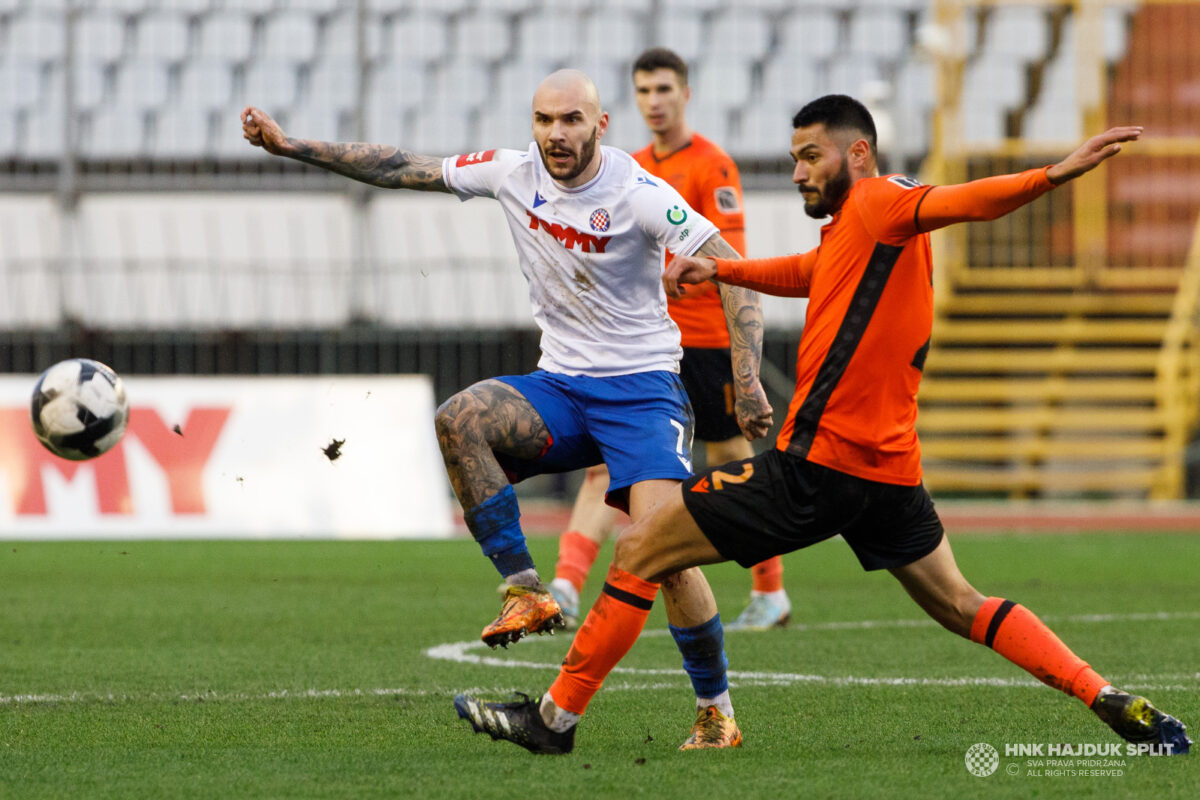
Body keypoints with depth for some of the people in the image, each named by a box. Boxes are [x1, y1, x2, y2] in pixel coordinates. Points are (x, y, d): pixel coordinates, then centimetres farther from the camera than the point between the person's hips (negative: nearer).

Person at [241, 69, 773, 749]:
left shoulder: (639, 194, -15)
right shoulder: (513, 174, 1)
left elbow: (734, 272, -16)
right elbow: (405, 170, 9)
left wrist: (747, 382, -26)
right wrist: (292, 147, 7)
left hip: (643, 387, -5)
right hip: (560, 387, 5)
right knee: (459, 418, -25)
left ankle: (717, 711, -6)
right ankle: (527, 592, -18)